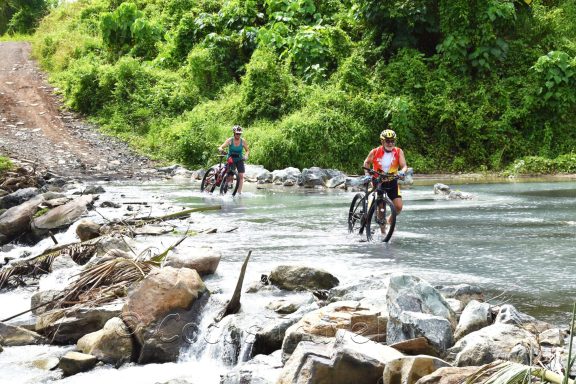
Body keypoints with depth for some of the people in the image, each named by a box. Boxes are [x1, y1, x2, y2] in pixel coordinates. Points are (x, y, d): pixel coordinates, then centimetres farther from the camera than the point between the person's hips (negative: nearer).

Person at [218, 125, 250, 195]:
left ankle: (239, 192, -8)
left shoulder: (243, 141, -11)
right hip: (231, 159, -1)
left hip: (239, 160, 1)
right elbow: (220, 147, -22)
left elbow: (247, 150, 0)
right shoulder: (230, 140, -15)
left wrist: (246, 155, -21)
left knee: (241, 176, -11)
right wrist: (221, 150, -45)